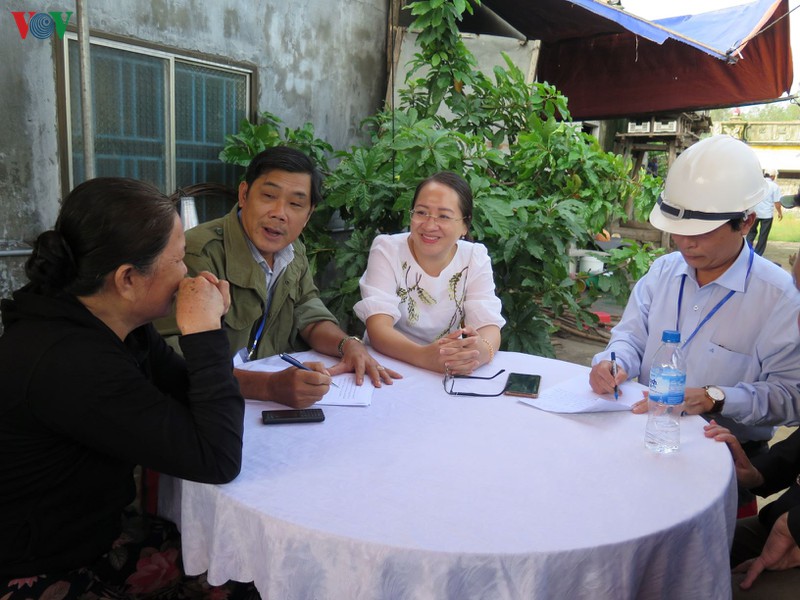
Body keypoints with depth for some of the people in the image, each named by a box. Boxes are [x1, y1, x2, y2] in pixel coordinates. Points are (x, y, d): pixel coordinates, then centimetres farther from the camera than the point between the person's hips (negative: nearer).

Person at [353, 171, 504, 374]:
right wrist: (424, 356, -38)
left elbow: (490, 327, -12)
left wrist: (481, 350, -35)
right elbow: (378, 329, -20)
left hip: (450, 377, 2)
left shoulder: (475, 258, -3)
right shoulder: (386, 249, -9)